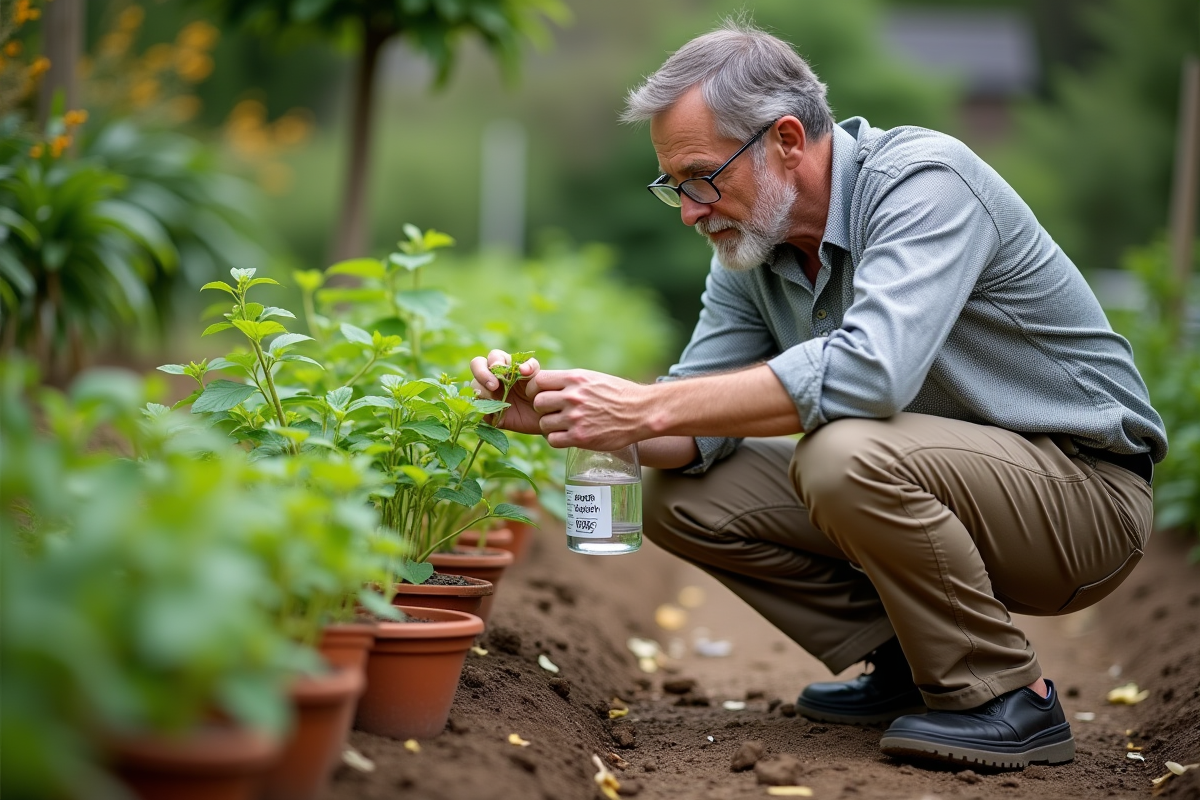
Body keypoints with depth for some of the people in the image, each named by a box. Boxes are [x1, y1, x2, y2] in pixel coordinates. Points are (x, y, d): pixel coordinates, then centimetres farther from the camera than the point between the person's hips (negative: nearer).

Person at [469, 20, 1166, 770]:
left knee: (845, 455, -35)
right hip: (937, 478, 8)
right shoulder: (750, 246, 1)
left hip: (1087, 489, -8)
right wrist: (556, 412, -19)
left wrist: (646, 407, -35)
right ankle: (909, 664, 7)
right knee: (680, 497, -2)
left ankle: (1008, 700, -14)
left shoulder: (925, 181, -23)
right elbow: (697, 432, 0)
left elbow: (869, 371, -39)